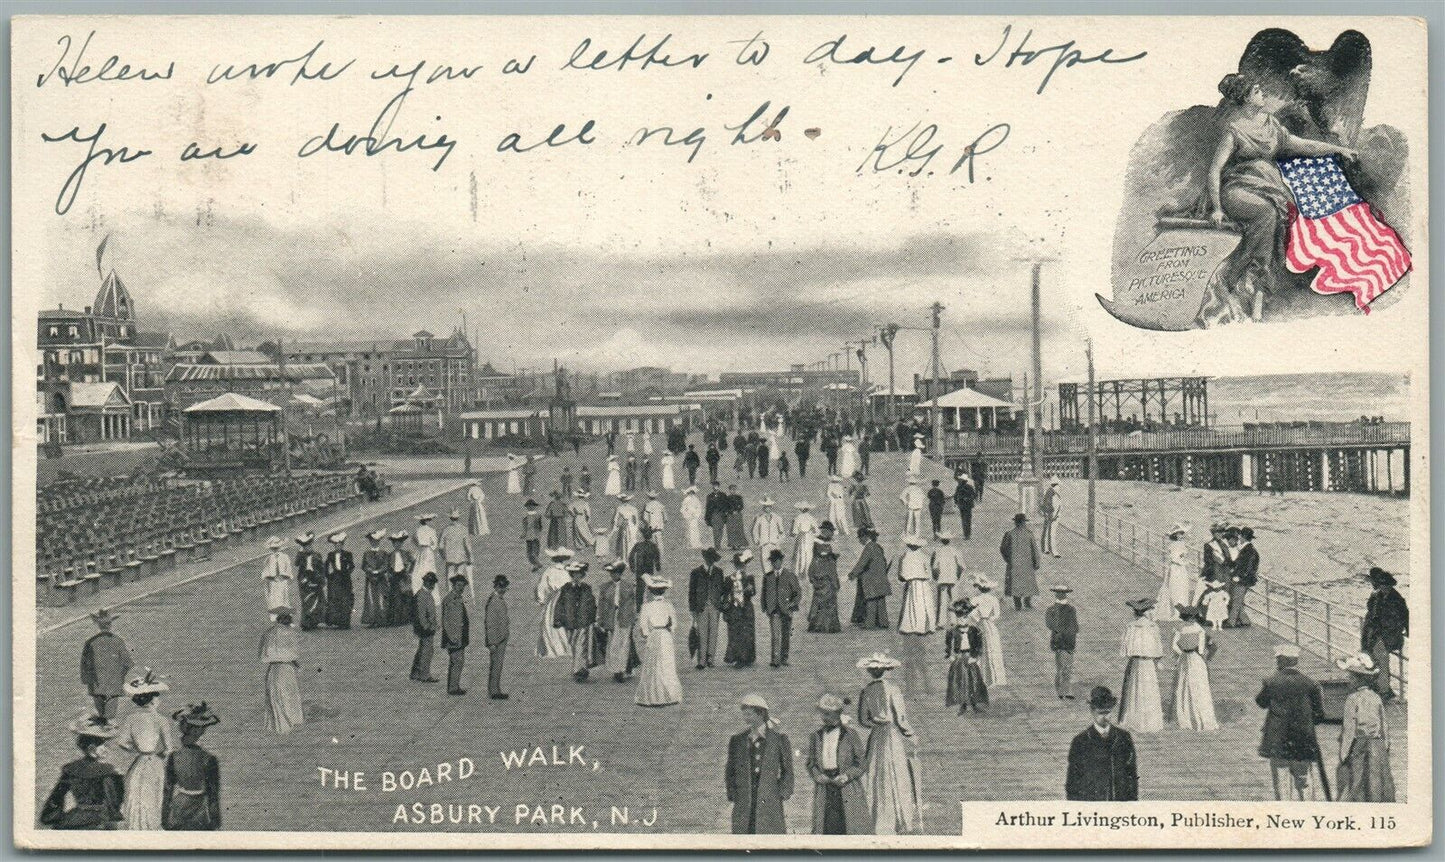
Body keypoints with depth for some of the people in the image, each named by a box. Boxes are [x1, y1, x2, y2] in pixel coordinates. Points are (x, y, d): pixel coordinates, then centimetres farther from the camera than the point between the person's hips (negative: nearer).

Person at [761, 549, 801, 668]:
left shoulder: (789, 575, 3)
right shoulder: (767, 576, 10)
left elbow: (798, 592, 6)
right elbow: (764, 593, 16)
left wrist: (792, 604, -7)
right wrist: (765, 608, 6)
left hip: (786, 610, 0)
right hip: (773, 611, 0)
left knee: (786, 636, 6)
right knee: (774, 635, -13)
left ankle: (784, 660, 17)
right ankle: (775, 660, -20)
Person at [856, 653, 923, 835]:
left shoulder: (865, 692, -2)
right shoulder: (891, 688, -14)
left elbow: (863, 720, 1)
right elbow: (900, 718, -13)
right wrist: (912, 736, 1)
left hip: (876, 738, 4)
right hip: (894, 737, -4)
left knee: (879, 782, 12)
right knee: (900, 780, 5)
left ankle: (881, 827, 16)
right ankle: (904, 825, 8)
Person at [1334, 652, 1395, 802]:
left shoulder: (1353, 698, -12)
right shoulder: (1376, 698, 4)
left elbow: (1350, 729, -12)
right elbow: (1384, 727, 8)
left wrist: (1343, 754, -6)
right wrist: (1384, 748, 16)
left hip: (1359, 747, -6)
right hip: (1378, 749, 6)